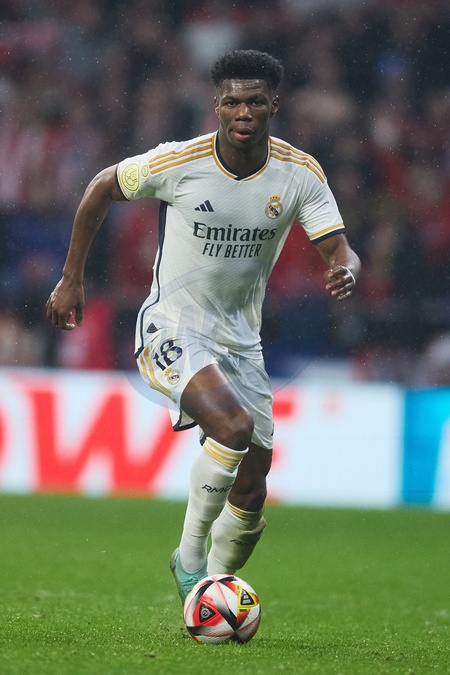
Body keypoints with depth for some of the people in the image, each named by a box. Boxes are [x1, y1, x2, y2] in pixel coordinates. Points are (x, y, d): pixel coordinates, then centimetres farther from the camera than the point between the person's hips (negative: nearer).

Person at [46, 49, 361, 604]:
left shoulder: (300, 173, -8)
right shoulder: (178, 162, -16)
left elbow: (341, 252, -10)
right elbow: (102, 189, 1)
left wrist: (345, 273, -35)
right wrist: (71, 280, 4)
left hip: (241, 342, 4)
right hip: (173, 330, -4)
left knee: (251, 488, 3)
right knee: (234, 426, -30)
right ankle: (189, 553, -10)